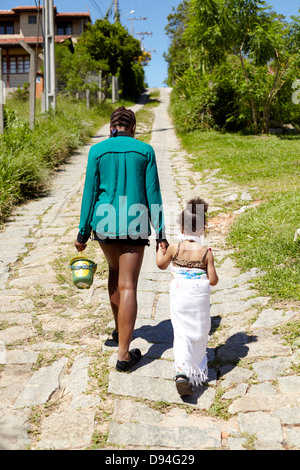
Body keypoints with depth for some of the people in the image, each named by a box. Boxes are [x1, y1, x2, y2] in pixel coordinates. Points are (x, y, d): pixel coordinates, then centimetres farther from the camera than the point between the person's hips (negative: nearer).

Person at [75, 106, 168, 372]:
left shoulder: (98, 150, 1)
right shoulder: (145, 150, 0)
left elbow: (90, 192, -1)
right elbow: (153, 194, -2)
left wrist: (83, 233, 5)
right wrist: (160, 233, 1)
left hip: (104, 221, 2)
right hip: (134, 225, -2)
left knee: (115, 270, 27)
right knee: (127, 286, -1)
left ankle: (119, 330, 40)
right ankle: (124, 354, 0)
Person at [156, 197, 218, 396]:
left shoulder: (174, 248, -7)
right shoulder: (206, 253, -11)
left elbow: (161, 265, 11)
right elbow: (213, 281, -8)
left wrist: (160, 247, 27)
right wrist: (212, 270, 13)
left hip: (179, 298, 1)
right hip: (199, 298, 0)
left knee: (182, 333, 3)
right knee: (199, 333, 19)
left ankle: (182, 372, -15)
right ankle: (197, 368, 35)